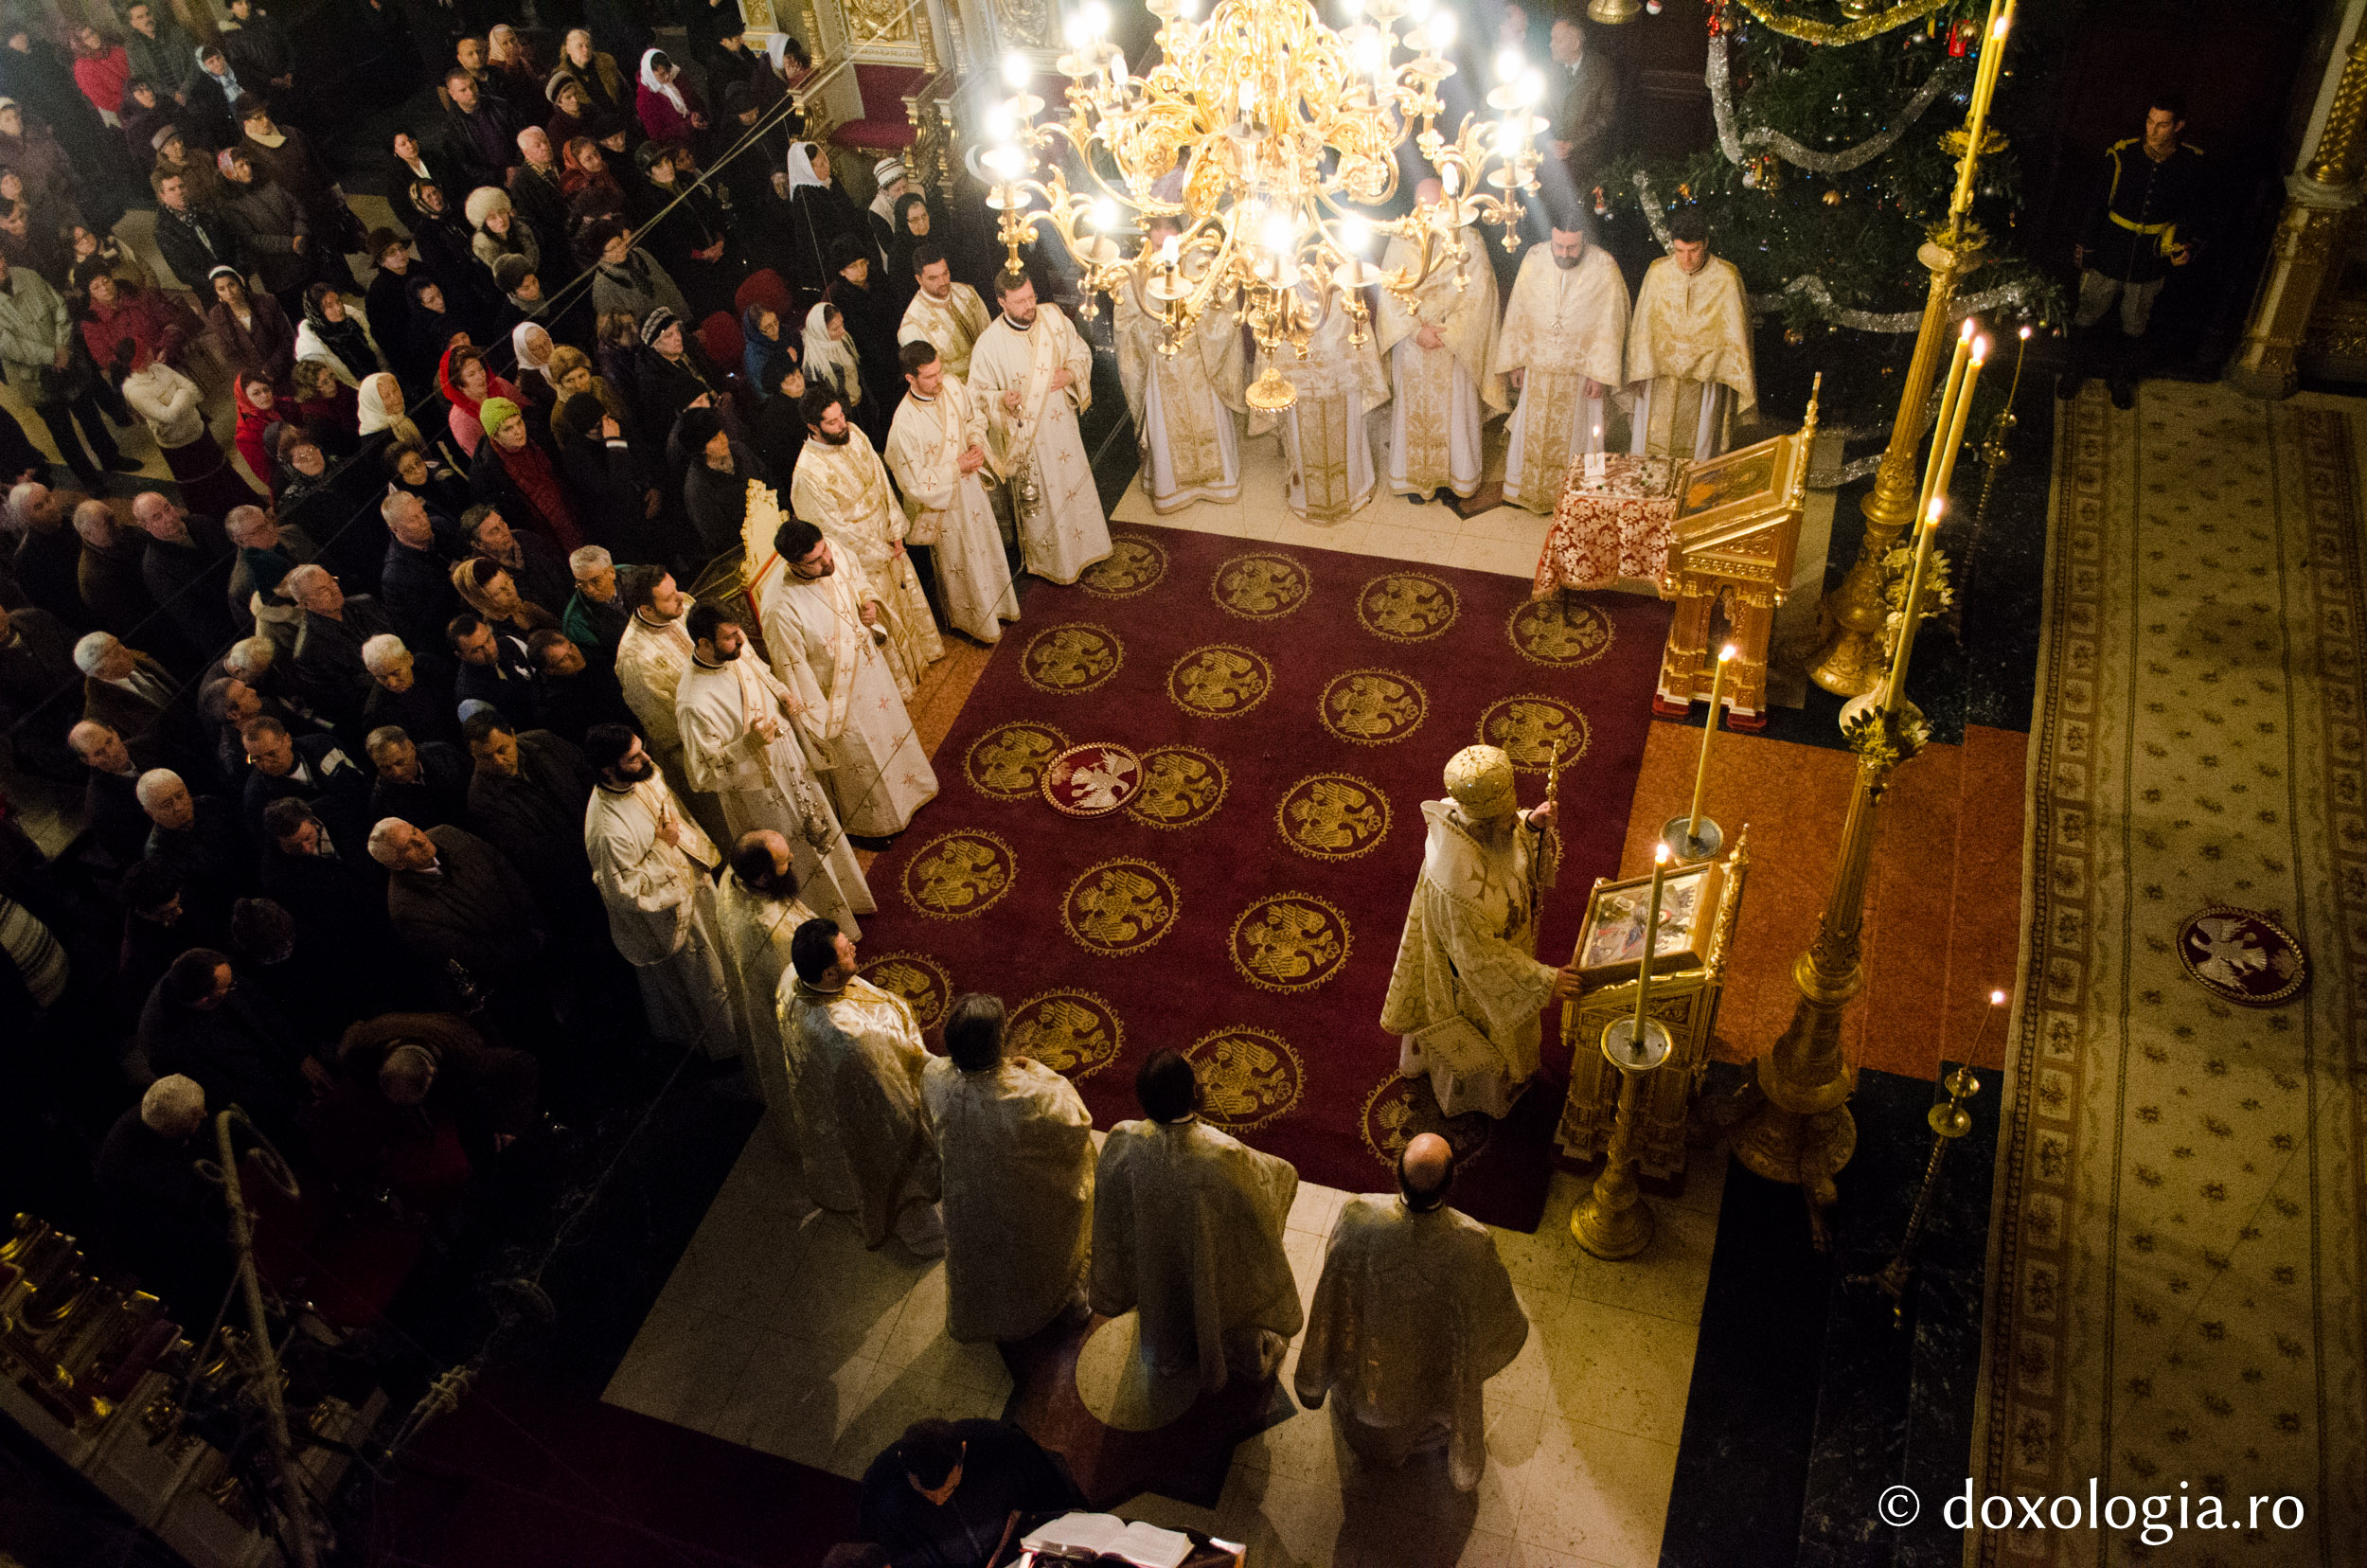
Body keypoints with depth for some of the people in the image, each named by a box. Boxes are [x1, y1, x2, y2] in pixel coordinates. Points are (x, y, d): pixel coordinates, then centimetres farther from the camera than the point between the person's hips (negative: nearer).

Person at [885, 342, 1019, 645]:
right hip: (942, 501, -6)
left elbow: (974, 416, 6)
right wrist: (957, 466, -24)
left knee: (986, 546, 27)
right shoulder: (905, 423, -34)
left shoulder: (953, 386, -16)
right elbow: (914, 481, -27)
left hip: (970, 484, 6)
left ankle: (995, 604, 54)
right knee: (960, 563, 17)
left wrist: (976, 443, -13)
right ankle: (975, 621, 43)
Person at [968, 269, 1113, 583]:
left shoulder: (1053, 316, -12)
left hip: (1062, 424, 4)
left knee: (1075, 484, 23)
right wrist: (1001, 400, -32)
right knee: (1039, 500, 13)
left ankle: (1082, 546, 49)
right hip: (1026, 436, -4)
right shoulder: (989, 343, -23)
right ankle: (1050, 561, 37)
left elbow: (1081, 351, 4)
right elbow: (977, 392, -12)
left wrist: (1071, 373, -17)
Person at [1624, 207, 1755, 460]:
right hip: (1660, 374, 1)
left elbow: (1735, 333, -3)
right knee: (1647, 447, 4)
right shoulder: (1657, 273, -5)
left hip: (1705, 377, -1)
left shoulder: (1726, 278, -9)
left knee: (1698, 450, 5)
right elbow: (1642, 325, 3)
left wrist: (1742, 380, -1)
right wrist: (1640, 371, -1)